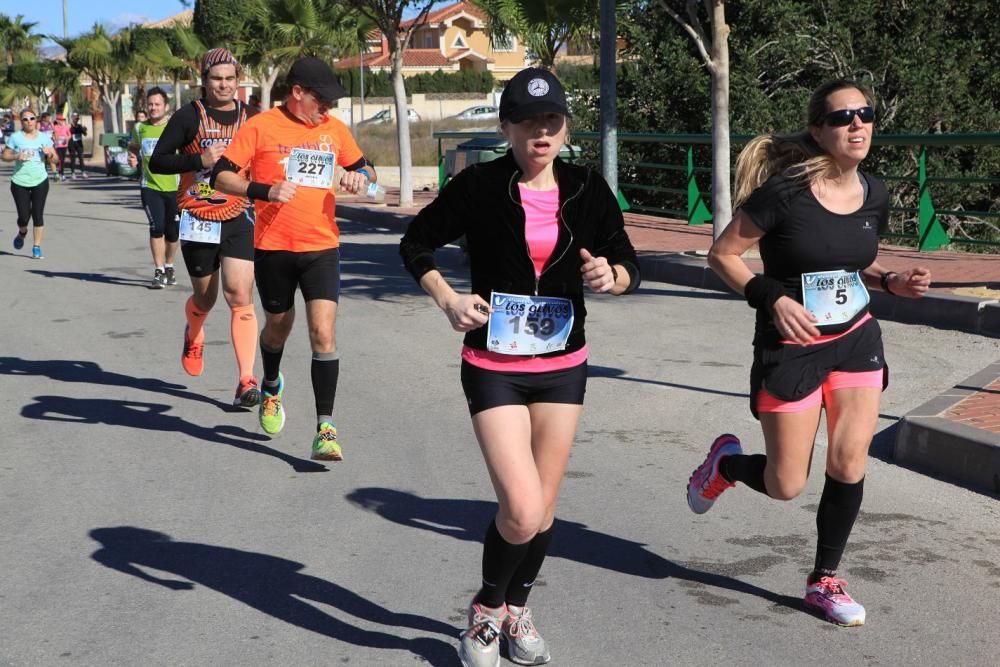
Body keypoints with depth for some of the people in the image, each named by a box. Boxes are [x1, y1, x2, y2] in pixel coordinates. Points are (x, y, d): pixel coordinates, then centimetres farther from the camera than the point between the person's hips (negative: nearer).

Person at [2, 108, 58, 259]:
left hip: (40, 182, 1)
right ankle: (22, 233, 32)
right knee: (23, 216, -2)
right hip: (19, 183, -1)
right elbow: (5, 156, 2)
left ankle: (37, 247, 4)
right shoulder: (15, 137, 0)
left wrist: (49, 153, -13)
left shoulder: (44, 137, 6)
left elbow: (54, 159, 9)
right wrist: (17, 156, -16)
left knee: (38, 215, -3)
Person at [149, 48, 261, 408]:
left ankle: (247, 380, -12)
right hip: (198, 219, -1)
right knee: (204, 298, 12)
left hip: (239, 218, 1)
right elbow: (157, 161, -6)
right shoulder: (189, 116, -4)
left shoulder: (250, 117, 5)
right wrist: (200, 160, -20)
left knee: (240, 296, -12)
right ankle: (193, 336, 49)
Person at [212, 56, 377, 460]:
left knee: (323, 332, -12)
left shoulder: (334, 129, 7)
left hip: (322, 248, 1)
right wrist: (266, 191, -21)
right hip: (273, 247, -1)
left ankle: (325, 428, -9)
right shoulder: (261, 127, -5)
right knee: (278, 325, 17)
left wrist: (361, 176, -2)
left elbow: (364, 168, 22)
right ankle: (271, 386, 49)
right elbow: (222, 177, -6)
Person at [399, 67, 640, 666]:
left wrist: (612, 275, -19)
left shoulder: (588, 189, -2)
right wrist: (448, 299, -16)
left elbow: (631, 266, 5)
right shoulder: (479, 186, -10)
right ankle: (486, 610, 16)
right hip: (495, 366, -3)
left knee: (543, 508, 12)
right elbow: (417, 244, 1)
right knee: (522, 514, -14)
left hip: (563, 365, 4)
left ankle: (518, 611, 38)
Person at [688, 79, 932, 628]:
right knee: (786, 486, 0)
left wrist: (894, 283, -3)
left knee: (849, 464, -2)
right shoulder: (784, 193, -19)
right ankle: (725, 462, 35)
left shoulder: (874, 195, 0)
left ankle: (824, 581, 18)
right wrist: (772, 298, -23)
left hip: (856, 340, 5)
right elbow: (723, 253, -11)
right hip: (791, 348, -5)